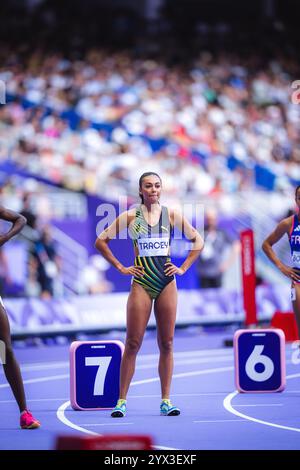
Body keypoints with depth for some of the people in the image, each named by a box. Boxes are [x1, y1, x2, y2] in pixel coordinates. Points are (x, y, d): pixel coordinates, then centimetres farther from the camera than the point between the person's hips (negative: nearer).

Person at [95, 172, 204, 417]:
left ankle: (166, 401, 6)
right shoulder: (130, 217, 3)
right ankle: (121, 401, -2)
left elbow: (198, 241, 14)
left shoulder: (171, 215, 6)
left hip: (167, 283, 2)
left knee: (167, 344, 2)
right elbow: (101, 241, 7)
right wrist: (120, 267, 2)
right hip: (141, 284, -2)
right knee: (133, 344, -5)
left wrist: (183, 268, 6)